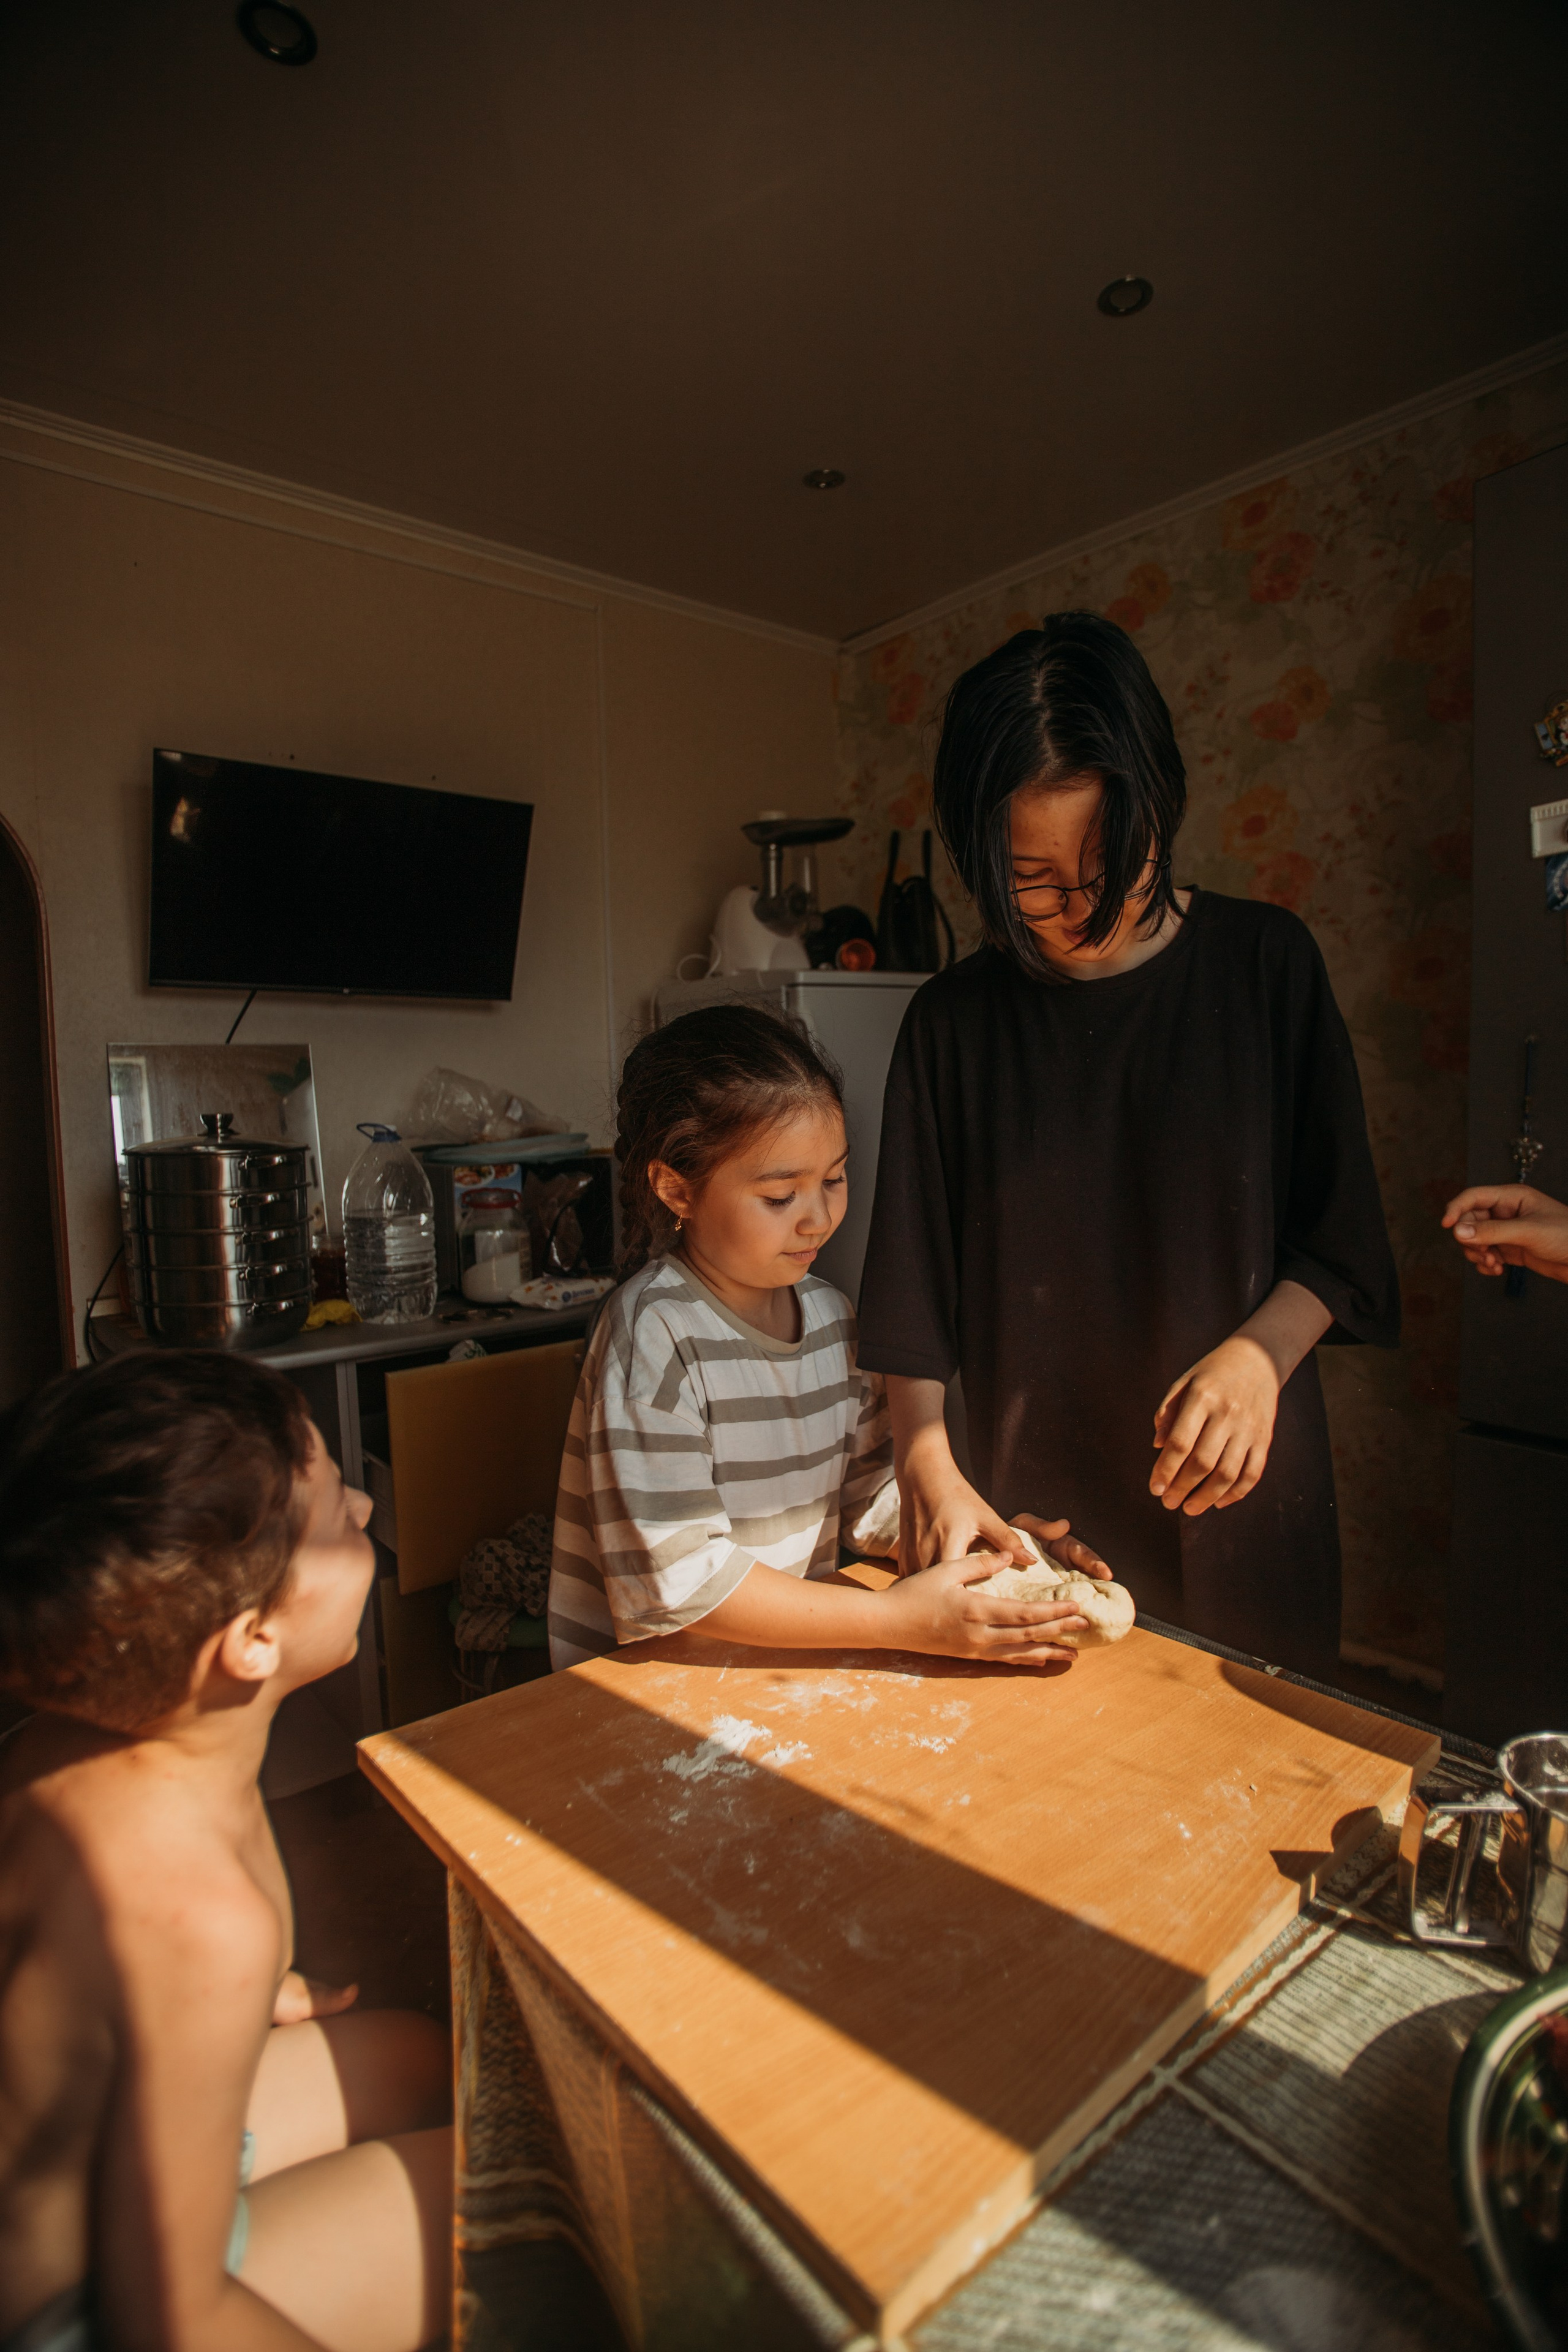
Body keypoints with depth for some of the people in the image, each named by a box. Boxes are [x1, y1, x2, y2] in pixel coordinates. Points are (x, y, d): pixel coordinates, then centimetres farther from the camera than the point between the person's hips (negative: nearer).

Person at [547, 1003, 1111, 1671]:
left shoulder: (828, 1312, 4)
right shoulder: (654, 1334, -19)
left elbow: (867, 1493, 9)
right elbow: (677, 1578, -22)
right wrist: (898, 1618, -23)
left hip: (794, 1654, 7)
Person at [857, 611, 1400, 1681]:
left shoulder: (1266, 962, -3)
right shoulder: (955, 1019, -4)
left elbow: (1342, 1240, 0)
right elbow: (914, 1277, -3)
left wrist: (1259, 1352, -16)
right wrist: (927, 1460, -12)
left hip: (1240, 1495, 1)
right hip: (1024, 1508, 0)